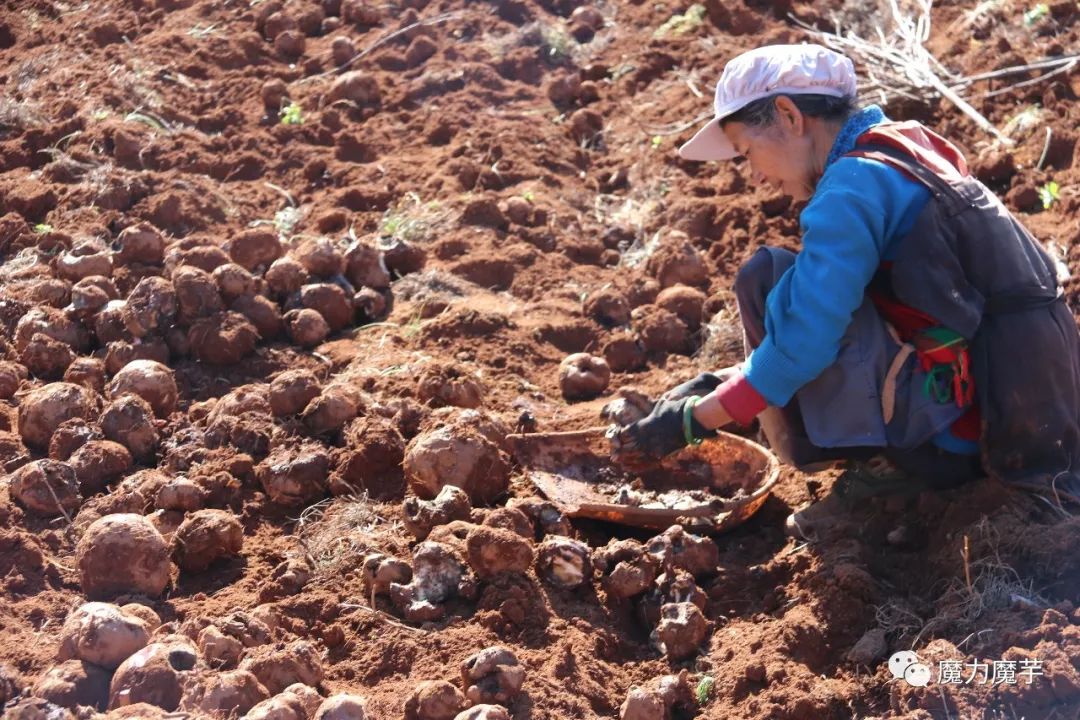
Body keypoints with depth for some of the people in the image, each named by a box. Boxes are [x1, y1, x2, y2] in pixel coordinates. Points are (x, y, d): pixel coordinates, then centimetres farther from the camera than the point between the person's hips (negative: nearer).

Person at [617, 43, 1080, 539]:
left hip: (960, 421, -9)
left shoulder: (853, 186, -15)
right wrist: (723, 384, 17)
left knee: (766, 280, -11)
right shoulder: (906, 152, 14)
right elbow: (823, 316, 20)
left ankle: (884, 467, -3)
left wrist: (697, 417, -7)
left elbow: (804, 341, -19)